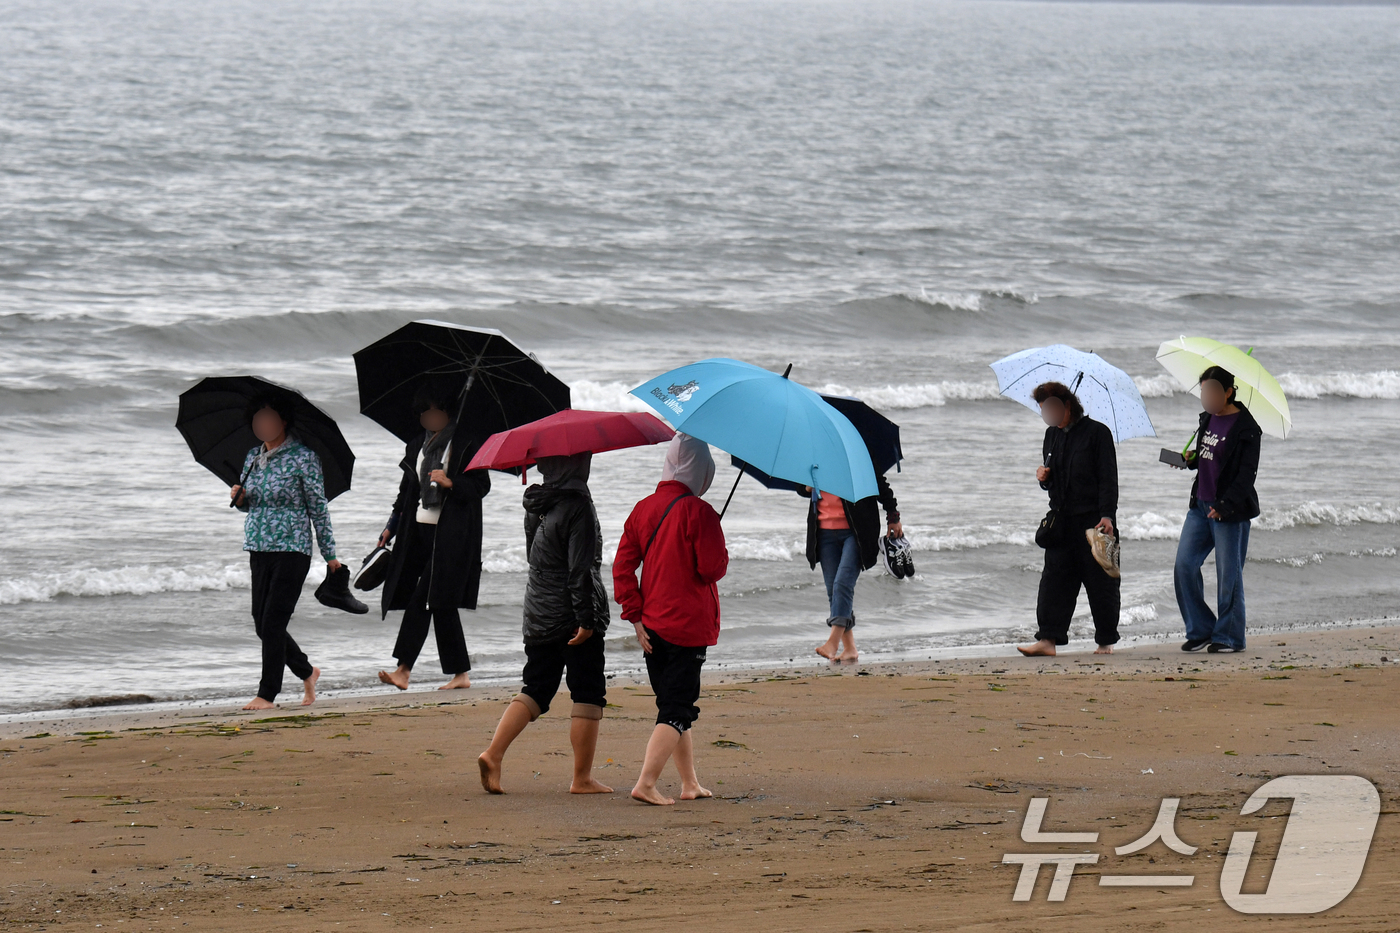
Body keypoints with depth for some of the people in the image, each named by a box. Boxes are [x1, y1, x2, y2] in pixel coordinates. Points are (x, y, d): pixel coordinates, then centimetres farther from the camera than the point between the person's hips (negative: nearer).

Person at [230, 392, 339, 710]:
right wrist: (239, 498, -1)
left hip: (292, 549, -7)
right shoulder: (253, 457, 11)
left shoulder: (302, 457, -8)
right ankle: (307, 672, 28)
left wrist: (329, 554, -3)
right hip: (259, 549, 7)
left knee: (273, 623, -9)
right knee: (262, 623, 7)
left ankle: (267, 694, -3)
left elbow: (318, 507, -5)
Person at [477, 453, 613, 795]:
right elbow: (580, 569, -19)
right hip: (572, 614, -7)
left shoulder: (535, 504, 9)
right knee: (588, 695, 2)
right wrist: (585, 618, -18)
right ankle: (582, 778, 4)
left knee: (536, 688, 14)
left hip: (538, 613, 7)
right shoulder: (577, 506, -16)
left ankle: (493, 754, -2)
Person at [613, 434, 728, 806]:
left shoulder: (643, 509, 6)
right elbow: (713, 567, -15)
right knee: (678, 709, -5)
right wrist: (722, 556, 8)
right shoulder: (698, 511, -14)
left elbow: (623, 566, 4)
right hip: (689, 625, -7)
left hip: (652, 625, 7)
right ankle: (646, 783, -17)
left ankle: (689, 783, 25)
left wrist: (636, 616, 4)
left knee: (673, 704, 18)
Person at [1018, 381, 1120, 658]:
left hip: (1093, 520, -6)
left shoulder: (1096, 433, -5)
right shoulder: (1052, 435, 14)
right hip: (1062, 520, 6)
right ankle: (1047, 640, -7)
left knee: (1100, 582, 1)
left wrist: (1107, 515, -17)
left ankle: (1106, 642, 12)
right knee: (1054, 580, -4)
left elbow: (1108, 479, -8)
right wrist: (1044, 478, 0)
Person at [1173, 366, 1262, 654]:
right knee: (1184, 566, 3)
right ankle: (1200, 629, 14)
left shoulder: (1246, 428, -12)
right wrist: (1191, 460, 3)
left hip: (1230, 511, -8)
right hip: (1201, 505, 8)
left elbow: (1247, 474, -16)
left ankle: (1229, 636, 9)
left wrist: (1225, 505, -24)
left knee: (1228, 575, -1)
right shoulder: (1207, 419, 11)